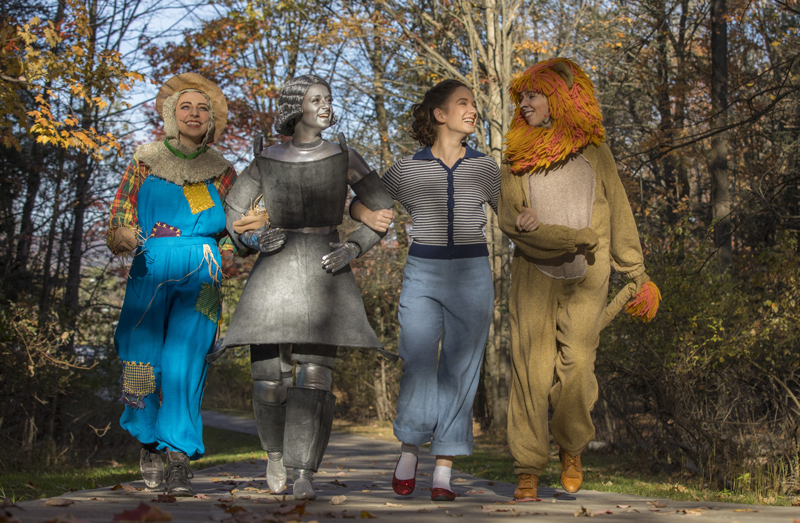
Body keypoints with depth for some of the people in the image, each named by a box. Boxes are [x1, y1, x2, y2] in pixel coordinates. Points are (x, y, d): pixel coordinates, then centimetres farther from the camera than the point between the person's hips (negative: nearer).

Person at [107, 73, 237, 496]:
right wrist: (124, 239, -15)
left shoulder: (221, 171, 11)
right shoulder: (145, 164, 9)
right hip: (150, 274, 0)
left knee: (185, 363, -10)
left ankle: (179, 461, -10)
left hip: (199, 279, 0)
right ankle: (148, 445, 19)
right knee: (145, 359, -2)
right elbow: (120, 220, 7)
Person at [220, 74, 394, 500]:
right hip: (274, 272, 1)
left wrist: (353, 249, -8)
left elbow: (383, 211, 7)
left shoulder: (343, 156, 5)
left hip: (324, 272, -1)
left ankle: (302, 474, -8)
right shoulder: (266, 160, 8)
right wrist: (252, 238, -6)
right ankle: (275, 450, 25)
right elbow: (232, 211, 15)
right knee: (269, 380, -4)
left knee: (315, 377, -14)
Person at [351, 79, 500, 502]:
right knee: (417, 369, -9)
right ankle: (409, 449, 16)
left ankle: (444, 471, 8)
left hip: (472, 274, 1)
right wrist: (369, 215, -11)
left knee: (460, 374, 1)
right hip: (422, 275, -1)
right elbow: (358, 202, 12)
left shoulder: (485, 168, 5)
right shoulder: (408, 169, 2)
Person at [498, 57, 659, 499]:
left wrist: (636, 272, 10)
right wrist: (576, 238, -15)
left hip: (585, 279, 0)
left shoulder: (593, 152, 7)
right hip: (533, 276, 1)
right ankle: (527, 470, 0)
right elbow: (508, 217, -3)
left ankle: (571, 449, 16)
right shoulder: (518, 157, 7)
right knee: (532, 368, -6)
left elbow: (618, 213, 11)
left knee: (576, 367, -10)